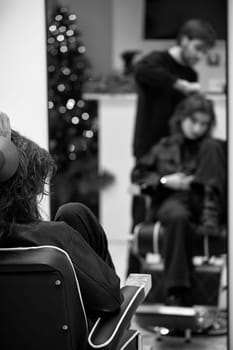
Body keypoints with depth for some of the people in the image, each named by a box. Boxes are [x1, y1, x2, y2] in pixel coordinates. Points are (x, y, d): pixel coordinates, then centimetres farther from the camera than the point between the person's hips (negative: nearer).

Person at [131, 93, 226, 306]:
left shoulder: (213, 147, 20)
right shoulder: (164, 147, 22)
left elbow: (221, 181, 8)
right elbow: (138, 174, 18)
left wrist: (194, 182, -12)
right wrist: (165, 180, -1)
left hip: (203, 202, 1)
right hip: (171, 200, -1)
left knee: (211, 149, -18)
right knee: (178, 217, -41)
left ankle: (210, 221, -36)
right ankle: (177, 292, -46)